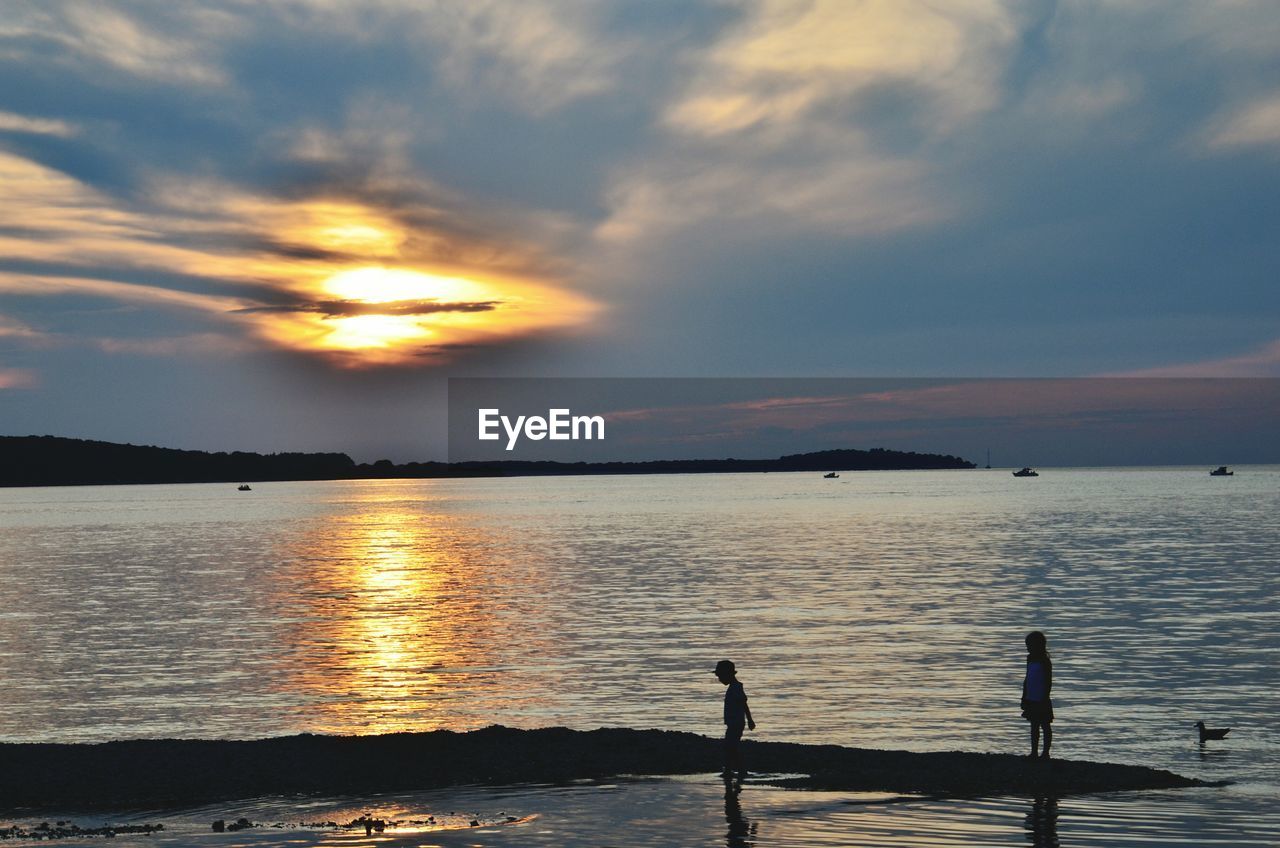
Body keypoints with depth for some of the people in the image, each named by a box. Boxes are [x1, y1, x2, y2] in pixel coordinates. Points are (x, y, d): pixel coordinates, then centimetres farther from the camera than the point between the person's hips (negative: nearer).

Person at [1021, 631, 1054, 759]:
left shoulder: (1044, 661, -13)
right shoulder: (1031, 659, 10)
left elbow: (1048, 682, -14)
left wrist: (1045, 699, -17)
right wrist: (1024, 697, 18)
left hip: (1041, 700, -8)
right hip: (1031, 699, 8)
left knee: (1045, 726, 2)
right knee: (1034, 726, 13)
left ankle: (1045, 753, 7)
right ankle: (1034, 753, 19)